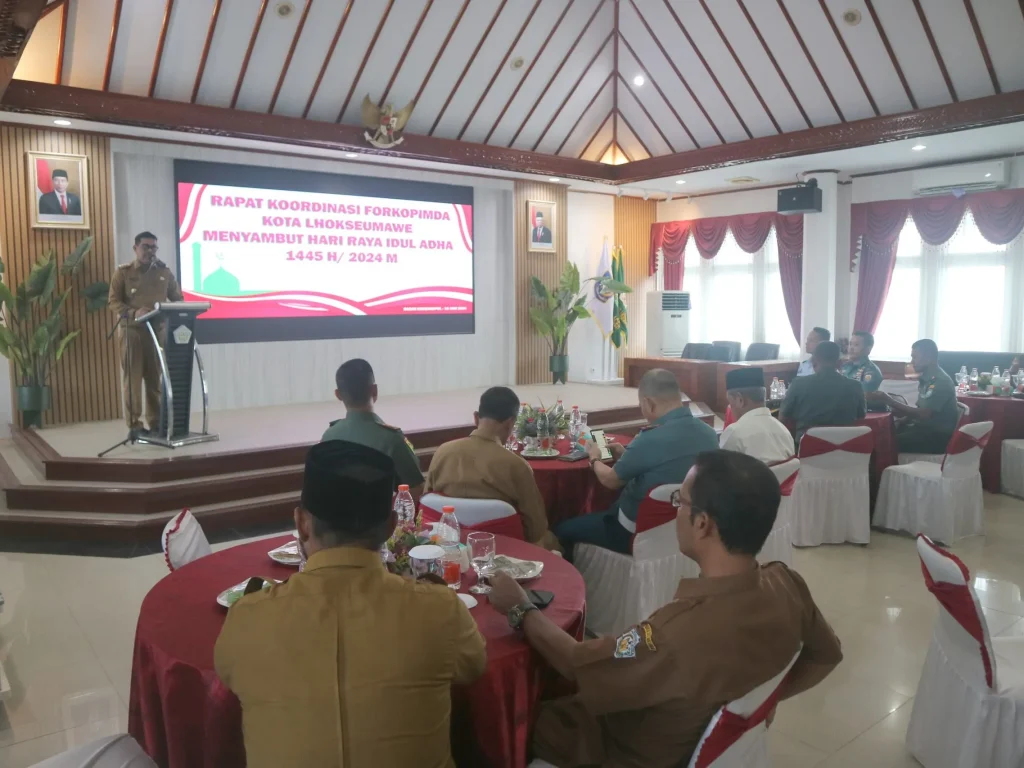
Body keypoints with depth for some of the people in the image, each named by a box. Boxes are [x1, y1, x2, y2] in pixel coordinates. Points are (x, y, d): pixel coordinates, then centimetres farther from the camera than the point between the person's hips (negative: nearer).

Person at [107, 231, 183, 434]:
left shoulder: (164, 272, 10)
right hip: (132, 330, -3)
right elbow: (113, 301, -3)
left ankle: (156, 421, 11)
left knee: (155, 377, 5)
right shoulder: (123, 272, 2)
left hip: (157, 330, 3)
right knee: (133, 377, -3)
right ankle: (134, 424, 1)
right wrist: (133, 313, -20)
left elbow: (178, 299, 13)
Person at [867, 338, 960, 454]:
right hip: (924, 428, 8)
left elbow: (923, 414, -22)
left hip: (938, 436, -8)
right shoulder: (925, 379, 11)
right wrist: (902, 421, -1)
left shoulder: (942, 382, -16)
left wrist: (889, 401, -22)